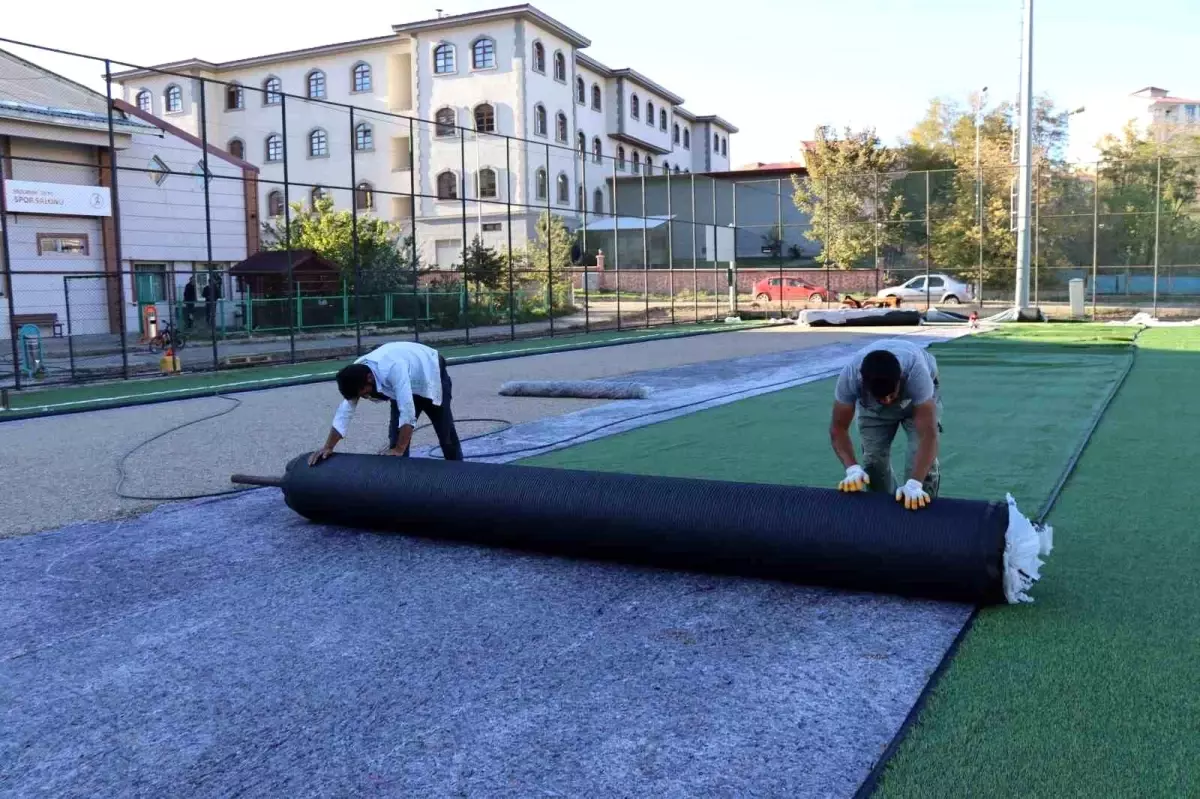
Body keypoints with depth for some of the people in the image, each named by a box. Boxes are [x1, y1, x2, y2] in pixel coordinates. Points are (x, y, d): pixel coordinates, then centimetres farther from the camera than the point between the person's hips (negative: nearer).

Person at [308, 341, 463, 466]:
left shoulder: (393, 369, -46)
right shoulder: (357, 374, -23)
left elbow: (408, 412, -46)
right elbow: (345, 412, -17)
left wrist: (399, 450, -43)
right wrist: (327, 447, -18)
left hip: (432, 376, -6)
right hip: (407, 384, 6)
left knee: (445, 433, 2)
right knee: (396, 436, -4)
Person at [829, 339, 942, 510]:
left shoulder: (916, 372, -45)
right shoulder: (850, 377, -39)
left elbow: (928, 432, -47)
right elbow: (838, 427, -28)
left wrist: (914, 484, -58)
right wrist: (853, 468, -44)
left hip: (920, 395, -2)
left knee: (922, 457, -17)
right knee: (873, 459, -7)